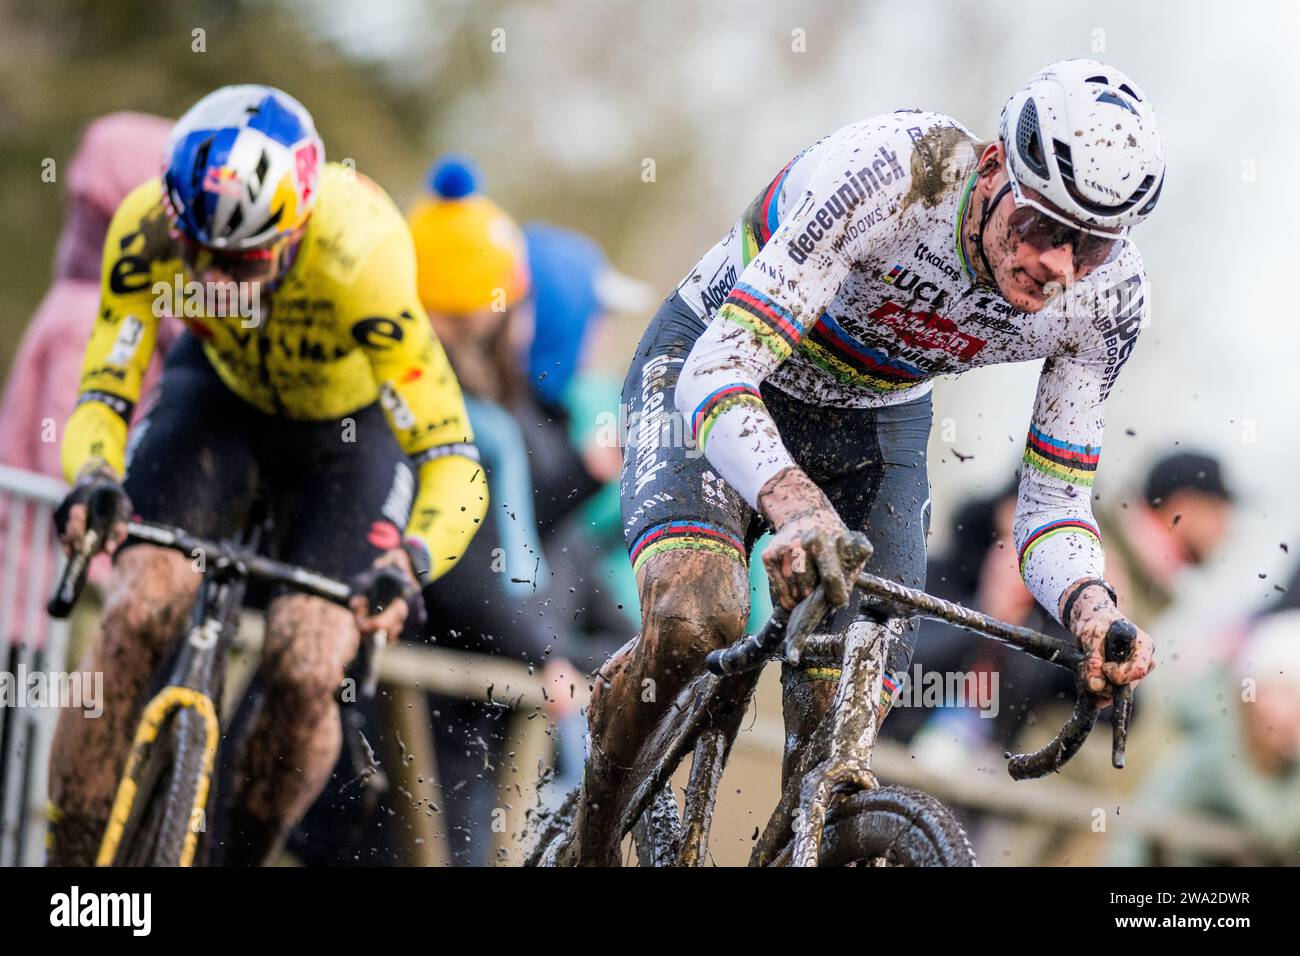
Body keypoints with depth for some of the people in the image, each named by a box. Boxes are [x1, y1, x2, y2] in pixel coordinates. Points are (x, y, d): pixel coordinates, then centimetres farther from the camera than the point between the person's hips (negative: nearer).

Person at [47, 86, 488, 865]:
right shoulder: (148, 227, -32)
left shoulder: (360, 256, -40)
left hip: (349, 427, -2)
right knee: (139, 613, -22)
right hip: (220, 394, 2)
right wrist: (91, 481, -47)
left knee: (306, 672, -19)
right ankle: (70, 854, -10)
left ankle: (247, 853, 8)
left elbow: (454, 465, -38)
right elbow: (102, 398, -25)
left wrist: (410, 562, -57)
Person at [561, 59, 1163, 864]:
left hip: (877, 420, 4)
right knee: (695, 618, -31)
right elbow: (717, 371, -40)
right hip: (712, 364, -4)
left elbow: (1053, 507, -14)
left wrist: (1092, 608, -37)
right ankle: (589, 842, -6)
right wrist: (791, 501, -59)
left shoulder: (1106, 298, -22)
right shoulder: (893, 173, -37)